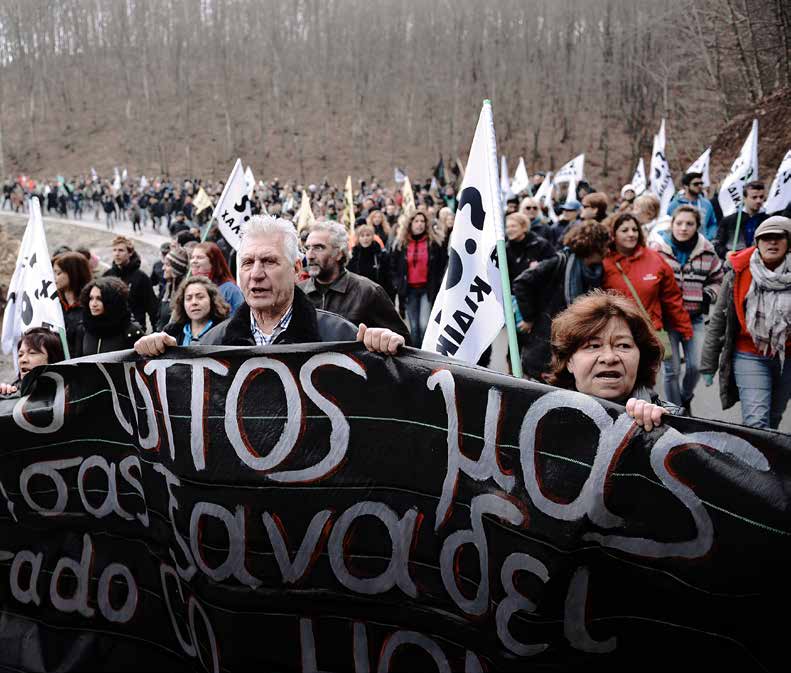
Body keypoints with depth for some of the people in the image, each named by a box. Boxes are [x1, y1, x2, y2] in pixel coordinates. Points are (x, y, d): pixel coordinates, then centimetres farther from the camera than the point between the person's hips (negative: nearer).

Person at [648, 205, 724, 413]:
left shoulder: (706, 251, 3)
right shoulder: (656, 248, -8)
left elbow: (717, 279, 19)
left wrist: (709, 295, 2)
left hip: (695, 317, 3)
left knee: (696, 366, -3)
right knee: (671, 369, 0)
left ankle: (685, 398, 29)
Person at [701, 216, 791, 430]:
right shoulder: (738, 274, -4)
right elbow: (718, 320, 2)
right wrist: (708, 363, 3)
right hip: (749, 356, -2)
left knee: (773, 419, 16)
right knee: (756, 422, -13)